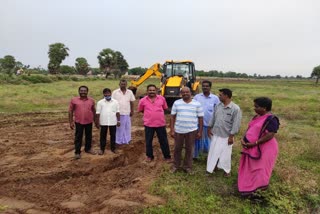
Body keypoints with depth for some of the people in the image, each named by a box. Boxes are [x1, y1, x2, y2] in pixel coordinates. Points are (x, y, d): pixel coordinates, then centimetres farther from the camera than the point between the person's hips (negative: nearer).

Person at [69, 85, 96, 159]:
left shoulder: (91, 100, 2)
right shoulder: (74, 100, -3)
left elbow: (94, 111, 12)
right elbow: (70, 111, 0)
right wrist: (71, 122, -3)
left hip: (89, 122, 2)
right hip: (79, 122, -2)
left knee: (89, 136, 15)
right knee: (78, 137, 5)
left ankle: (88, 149, 34)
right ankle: (77, 152, 15)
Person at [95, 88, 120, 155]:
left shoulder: (115, 102, 0)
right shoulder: (100, 102, -3)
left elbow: (117, 112, 4)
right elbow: (98, 113, -1)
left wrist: (118, 121, 3)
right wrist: (97, 122, -2)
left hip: (113, 122, 1)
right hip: (103, 122, -1)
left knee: (113, 135, 11)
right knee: (103, 136, 9)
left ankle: (113, 148, 25)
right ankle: (102, 149, 21)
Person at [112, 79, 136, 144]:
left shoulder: (130, 92, 5)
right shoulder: (115, 92, -3)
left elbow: (131, 102, 11)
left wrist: (132, 111, 10)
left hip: (127, 113, 3)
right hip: (118, 113, -2)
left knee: (127, 127, 10)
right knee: (119, 127, 4)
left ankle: (126, 140, 24)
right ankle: (118, 141, 15)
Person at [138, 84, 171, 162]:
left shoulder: (162, 98, -2)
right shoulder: (143, 100, -4)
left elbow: (165, 108, 13)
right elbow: (140, 110, 11)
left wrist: (158, 113, 8)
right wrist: (149, 113, 8)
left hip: (161, 123, 0)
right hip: (148, 124, 0)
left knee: (163, 141, 11)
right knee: (148, 141, 12)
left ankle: (167, 156, 27)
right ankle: (149, 156, 31)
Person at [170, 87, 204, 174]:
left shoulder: (197, 104, -2)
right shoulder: (176, 103, 0)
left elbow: (200, 118, 1)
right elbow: (173, 117, 1)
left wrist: (200, 131, -1)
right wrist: (172, 130, -3)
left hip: (191, 131, 0)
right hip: (178, 130, 1)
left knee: (189, 149, 11)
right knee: (177, 148, 13)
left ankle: (187, 166, 28)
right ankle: (175, 165, 31)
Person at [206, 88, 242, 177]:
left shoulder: (235, 108, -17)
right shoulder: (218, 106, 0)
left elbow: (236, 124, -15)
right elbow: (213, 118, 10)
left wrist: (231, 136, -15)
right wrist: (209, 128, 11)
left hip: (226, 136, -5)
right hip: (215, 134, 5)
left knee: (225, 154, 11)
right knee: (213, 151, 15)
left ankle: (227, 170, 32)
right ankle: (212, 167, 35)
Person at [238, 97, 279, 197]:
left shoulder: (271, 120, -20)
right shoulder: (257, 117, 6)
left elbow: (270, 136, -25)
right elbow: (250, 129, 12)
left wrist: (254, 143, -24)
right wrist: (244, 139, -4)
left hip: (264, 149, -9)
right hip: (252, 148, 9)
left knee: (259, 169, 6)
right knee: (250, 168, 18)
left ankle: (254, 189, 23)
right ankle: (248, 186, 35)